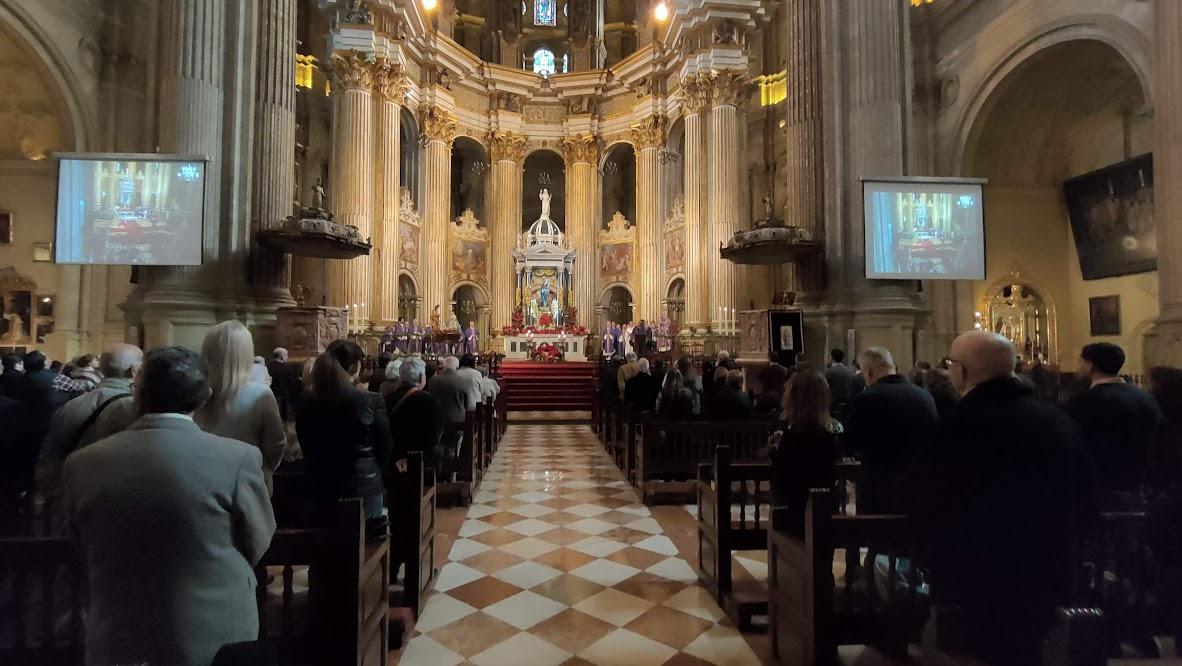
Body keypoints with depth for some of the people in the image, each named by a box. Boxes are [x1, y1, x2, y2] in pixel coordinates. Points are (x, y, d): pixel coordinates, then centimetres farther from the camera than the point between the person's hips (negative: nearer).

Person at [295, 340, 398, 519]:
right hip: (364, 486, -4)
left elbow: (306, 447, 6)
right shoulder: (371, 401, -18)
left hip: (322, 485, 4)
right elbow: (385, 446, -6)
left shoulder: (304, 401, -6)